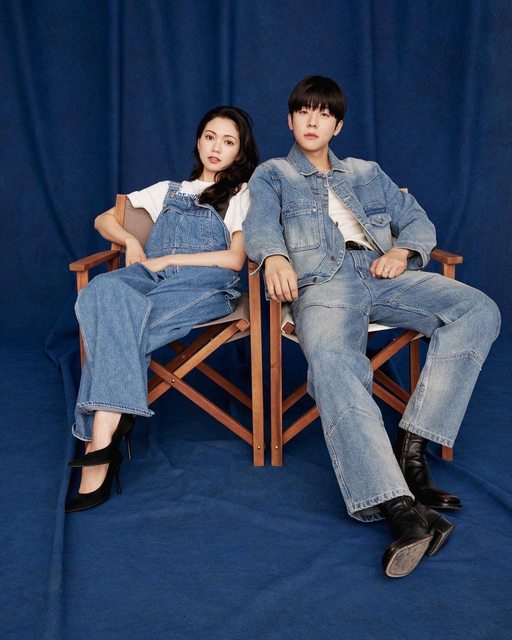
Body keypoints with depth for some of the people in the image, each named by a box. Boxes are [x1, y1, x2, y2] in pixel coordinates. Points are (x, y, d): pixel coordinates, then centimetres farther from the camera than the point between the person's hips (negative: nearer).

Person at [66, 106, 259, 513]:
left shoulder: (241, 194, 20)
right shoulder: (168, 191, 32)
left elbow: (235, 258, 4)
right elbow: (103, 219, 33)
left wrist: (167, 259, -2)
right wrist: (130, 241, 10)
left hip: (204, 285, -3)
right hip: (150, 278, 3)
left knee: (119, 324, -35)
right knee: (103, 290, -36)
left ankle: (101, 436, -38)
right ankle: (111, 426, -44)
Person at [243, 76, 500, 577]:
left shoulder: (368, 173, 33)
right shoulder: (271, 175, 25)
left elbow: (418, 221, 24)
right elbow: (260, 225, 3)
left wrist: (402, 251, -1)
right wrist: (274, 257, -22)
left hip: (384, 276, 4)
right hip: (322, 284, -3)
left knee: (479, 310, -25)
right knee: (330, 360, -39)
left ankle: (410, 448, -31)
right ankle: (397, 506, -52)